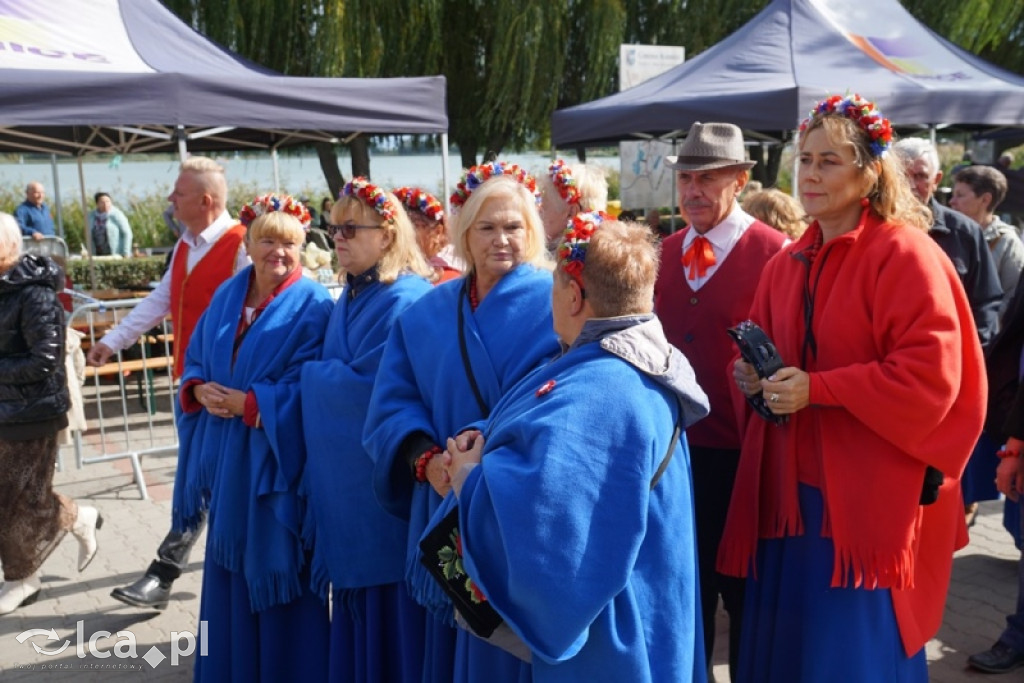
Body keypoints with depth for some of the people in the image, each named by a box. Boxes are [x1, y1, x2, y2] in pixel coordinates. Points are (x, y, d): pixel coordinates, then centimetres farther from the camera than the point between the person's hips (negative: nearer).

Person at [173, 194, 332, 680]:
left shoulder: (312, 306, -9)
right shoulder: (227, 294, 9)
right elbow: (195, 360, 13)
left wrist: (244, 402, -19)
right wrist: (199, 390, -8)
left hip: (279, 457, -6)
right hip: (226, 455, 6)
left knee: (275, 567, 3)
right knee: (229, 562, 15)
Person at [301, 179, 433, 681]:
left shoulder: (404, 301, -17)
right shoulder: (349, 298, 13)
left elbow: (367, 386, -21)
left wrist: (310, 374, -6)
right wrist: (323, 376, 0)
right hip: (347, 480, 9)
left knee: (390, 610, 3)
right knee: (357, 602, 18)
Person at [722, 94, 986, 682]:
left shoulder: (905, 255, -11)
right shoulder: (787, 264, 10)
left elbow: (931, 374, -18)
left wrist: (816, 389, -22)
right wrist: (752, 374, -3)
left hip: (870, 496, -6)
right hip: (791, 487, 6)